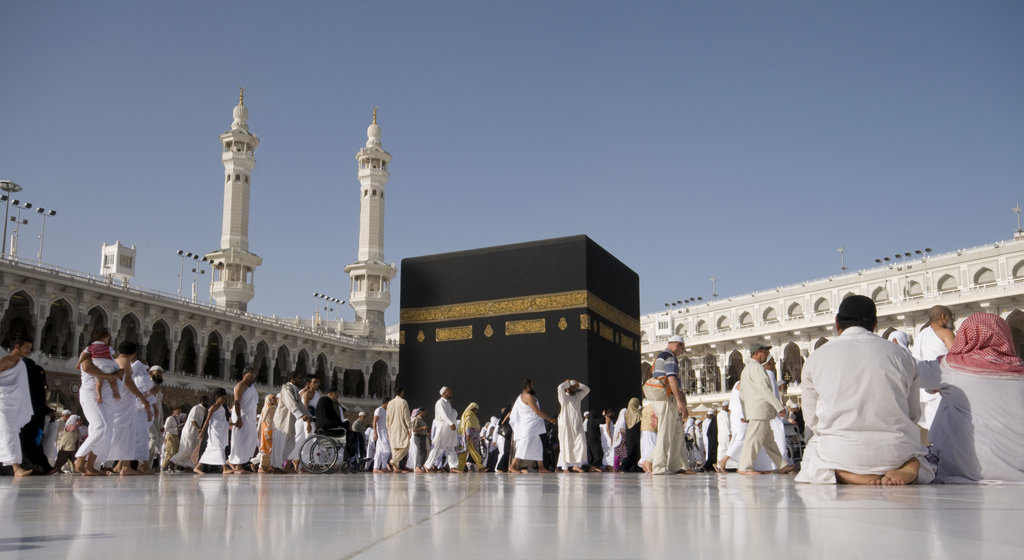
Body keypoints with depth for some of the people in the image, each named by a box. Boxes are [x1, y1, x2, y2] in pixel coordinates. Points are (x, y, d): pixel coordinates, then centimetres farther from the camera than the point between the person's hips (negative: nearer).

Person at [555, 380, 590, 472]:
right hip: (566, 426, -5)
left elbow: (587, 389, 21)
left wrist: (578, 384, 11)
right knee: (566, 446, -2)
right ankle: (565, 467, 3)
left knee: (581, 445, -4)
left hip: (578, 426, 5)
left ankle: (577, 465, 5)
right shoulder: (564, 397, -2)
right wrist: (567, 382, -1)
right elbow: (560, 387, -19)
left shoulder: (578, 396, 16)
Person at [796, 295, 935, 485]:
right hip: (896, 452, 2)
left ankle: (845, 474, -5)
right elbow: (914, 414, 15)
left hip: (841, 454, -2)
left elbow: (812, 420, 10)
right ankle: (907, 469, -4)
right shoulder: (901, 354, 8)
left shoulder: (816, 358, 5)